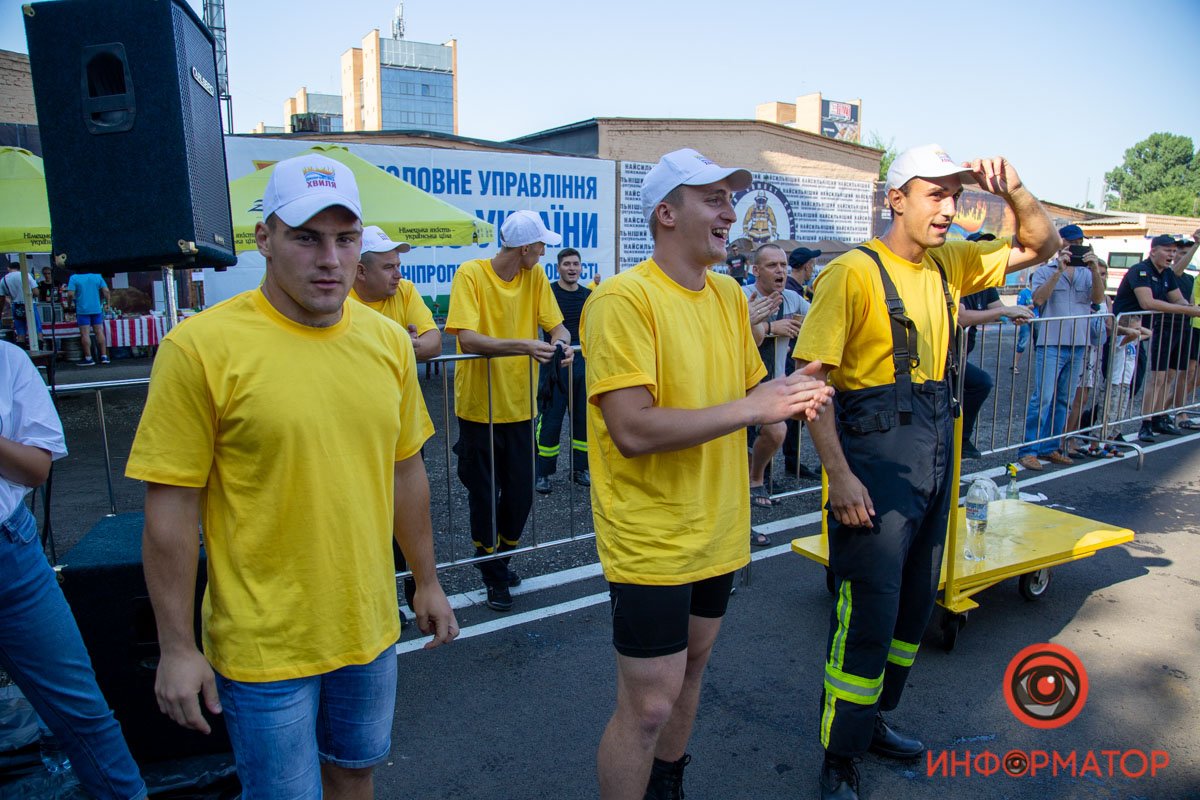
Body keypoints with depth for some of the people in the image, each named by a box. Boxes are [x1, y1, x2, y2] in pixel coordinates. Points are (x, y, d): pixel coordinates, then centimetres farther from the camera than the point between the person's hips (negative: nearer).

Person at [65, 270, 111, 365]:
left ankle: (88, 358, -3)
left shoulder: (74, 278, -3)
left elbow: (70, 294, -10)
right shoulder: (98, 277, 6)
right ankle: (104, 356, 7)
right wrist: (105, 302, 14)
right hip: (97, 309, 3)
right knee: (99, 332, 7)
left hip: (82, 310, -3)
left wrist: (71, 299, 10)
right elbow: (106, 291, 0)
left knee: (85, 334, -2)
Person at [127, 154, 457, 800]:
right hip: (265, 644, -4)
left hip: (370, 627, 4)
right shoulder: (201, 347, -15)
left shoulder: (388, 341, -1)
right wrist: (177, 647, -7)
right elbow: (172, 507, -11)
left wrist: (427, 582, 13)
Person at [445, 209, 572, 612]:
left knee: (520, 493, 10)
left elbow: (556, 323, 0)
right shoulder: (470, 274, -14)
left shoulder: (536, 276, 2)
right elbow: (468, 340, -24)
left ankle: (500, 561, 36)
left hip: (519, 405, 5)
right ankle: (493, 574, 28)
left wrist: (563, 342, -23)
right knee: (484, 495, 7)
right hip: (479, 406, -4)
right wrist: (522, 345, -35)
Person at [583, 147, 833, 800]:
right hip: (651, 537, -8)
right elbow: (632, 429, -27)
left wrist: (786, 397, -9)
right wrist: (751, 407, -25)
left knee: (690, 665, 23)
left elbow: (749, 390, 14)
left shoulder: (729, 294, 6)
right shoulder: (623, 299, -19)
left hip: (716, 527, 8)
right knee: (648, 704, 1)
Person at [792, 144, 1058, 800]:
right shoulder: (854, 271, -12)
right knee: (868, 615, -3)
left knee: (913, 604, 18)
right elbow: (811, 375, -17)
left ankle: (872, 721, 38)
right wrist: (839, 474, -21)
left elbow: (1042, 245, 20)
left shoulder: (949, 263, 9)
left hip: (935, 451, 8)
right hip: (876, 452, -8)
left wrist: (1013, 191, -1)